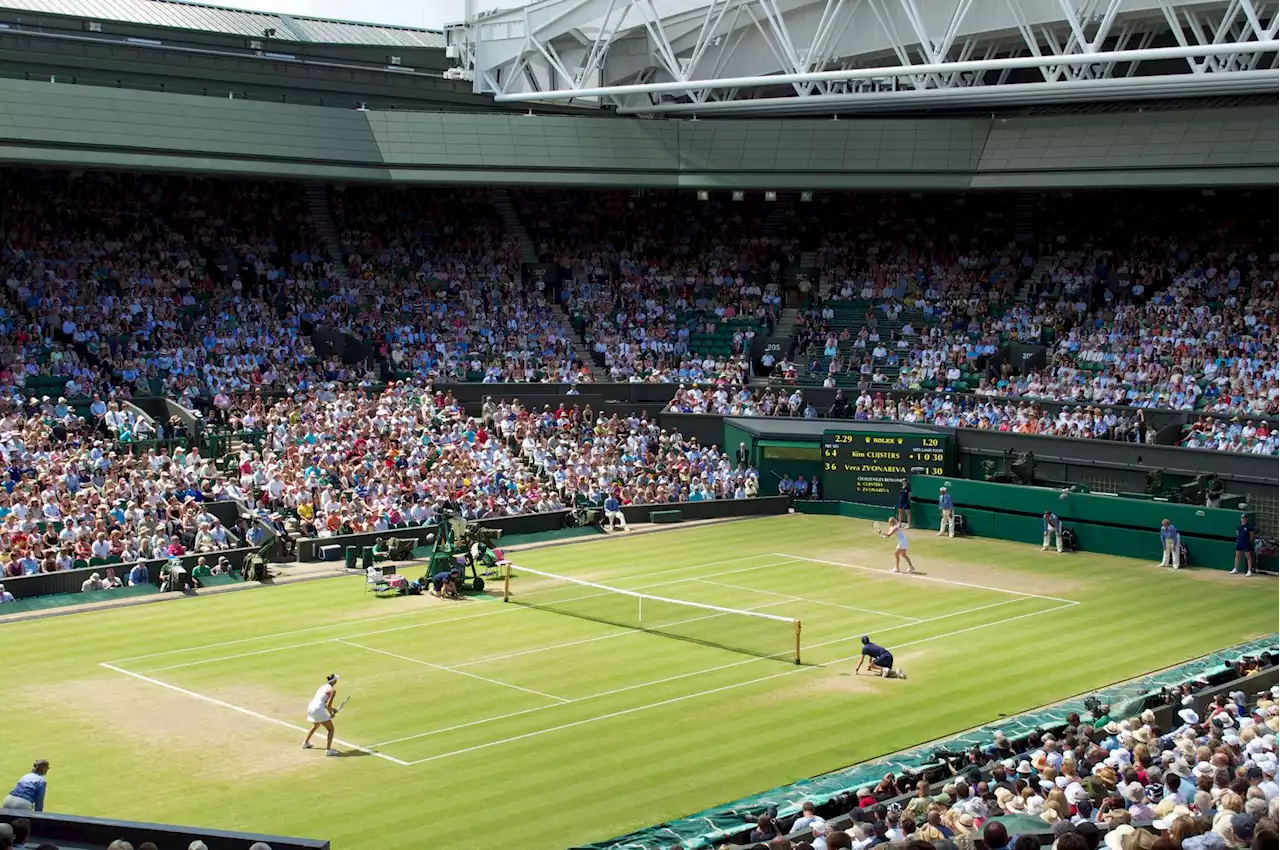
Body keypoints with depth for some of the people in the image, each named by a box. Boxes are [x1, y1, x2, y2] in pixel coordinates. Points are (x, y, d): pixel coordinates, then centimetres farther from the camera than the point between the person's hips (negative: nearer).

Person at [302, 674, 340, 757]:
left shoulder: (323, 687, 18)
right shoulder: (333, 690, -7)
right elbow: (328, 705, -12)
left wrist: (331, 708, 19)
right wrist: (331, 714, 5)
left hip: (310, 707, 9)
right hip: (318, 710, -9)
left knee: (316, 726, 36)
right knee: (330, 729, 0)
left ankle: (306, 743, 50)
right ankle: (328, 750, -11)